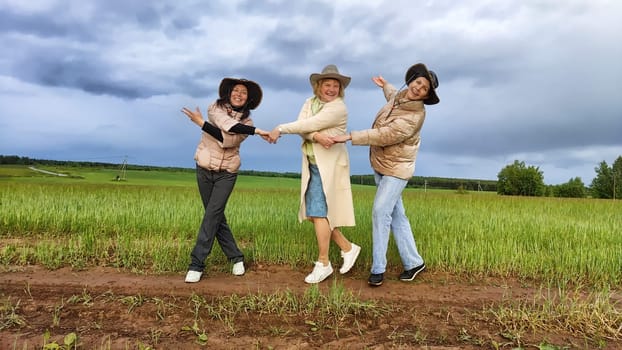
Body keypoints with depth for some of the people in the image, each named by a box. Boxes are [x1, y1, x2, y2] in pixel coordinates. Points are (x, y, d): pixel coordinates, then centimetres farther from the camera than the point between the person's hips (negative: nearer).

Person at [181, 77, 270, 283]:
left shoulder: (247, 121, 0)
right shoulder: (215, 108, 0)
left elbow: (227, 140, -18)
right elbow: (231, 126, -22)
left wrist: (201, 123, -21)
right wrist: (256, 131, -31)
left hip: (227, 173, -1)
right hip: (204, 169, 1)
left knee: (213, 214, -13)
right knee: (216, 216, 5)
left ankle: (197, 264, -9)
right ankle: (236, 257, 19)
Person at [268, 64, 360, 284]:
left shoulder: (338, 108, -12)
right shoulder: (310, 102, 10)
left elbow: (308, 124, -20)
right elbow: (302, 127, -7)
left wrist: (280, 129, -14)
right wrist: (316, 136, -27)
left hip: (329, 165, -8)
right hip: (312, 165, 8)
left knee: (319, 212, -8)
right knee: (316, 212, 10)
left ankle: (323, 263, 6)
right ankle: (347, 248, 25)